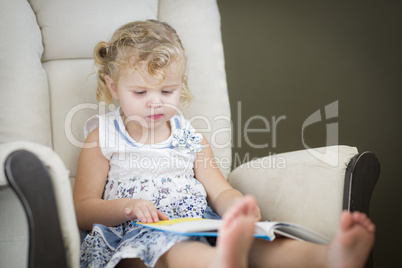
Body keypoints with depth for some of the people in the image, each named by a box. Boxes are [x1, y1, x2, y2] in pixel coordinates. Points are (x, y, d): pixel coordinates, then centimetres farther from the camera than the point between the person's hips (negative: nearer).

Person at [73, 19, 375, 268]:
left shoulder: (191, 139, 18)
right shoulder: (103, 138, 8)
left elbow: (220, 192, 13)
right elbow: (82, 210, 5)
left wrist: (237, 205, -13)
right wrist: (128, 207, -16)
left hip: (200, 230, 4)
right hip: (137, 235, -4)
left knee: (252, 239, -28)